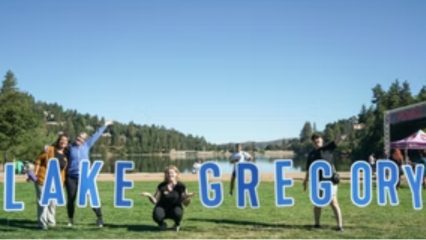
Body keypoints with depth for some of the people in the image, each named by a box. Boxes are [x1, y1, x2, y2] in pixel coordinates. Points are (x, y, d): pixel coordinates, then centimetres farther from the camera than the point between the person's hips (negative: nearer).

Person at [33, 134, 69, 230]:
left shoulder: (66, 155, 7)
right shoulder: (49, 150, -8)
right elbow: (38, 160, -7)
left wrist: (62, 181, 8)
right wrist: (35, 173, -14)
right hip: (43, 179, -5)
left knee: (53, 202, 13)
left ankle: (51, 221, 24)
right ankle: (42, 223, -2)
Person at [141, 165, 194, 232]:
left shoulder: (181, 186, -7)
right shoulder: (162, 186, -5)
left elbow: (185, 204, -6)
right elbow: (155, 201, -4)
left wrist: (188, 197, -27)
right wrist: (149, 196, -24)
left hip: (175, 207, 0)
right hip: (162, 207, 0)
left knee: (178, 213, -36)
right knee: (157, 216, -33)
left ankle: (177, 225, 2)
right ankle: (162, 224, 6)